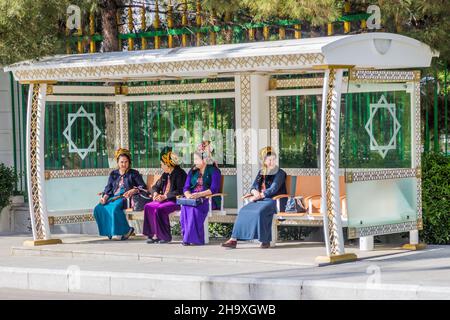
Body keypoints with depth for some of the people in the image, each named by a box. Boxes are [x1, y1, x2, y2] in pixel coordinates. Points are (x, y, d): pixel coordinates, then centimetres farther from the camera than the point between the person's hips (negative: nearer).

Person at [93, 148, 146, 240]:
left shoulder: (134, 173, 10)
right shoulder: (113, 174, 22)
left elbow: (143, 187, 2)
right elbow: (108, 188, 15)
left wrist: (133, 191, -18)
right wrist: (105, 197, -6)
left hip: (125, 198, -5)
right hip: (114, 197, 5)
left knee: (114, 208, -38)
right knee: (99, 209, -23)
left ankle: (126, 230, -24)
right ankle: (109, 231, -11)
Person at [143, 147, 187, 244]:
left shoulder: (179, 173, -9)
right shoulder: (165, 175, 18)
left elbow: (179, 191, -19)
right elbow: (155, 187, 26)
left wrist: (165, 196, -20)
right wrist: (155, 193, 2)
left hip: (176, 201, -9)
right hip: (165, 200, 9)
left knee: (159, 209, -30)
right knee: (148, 207, -13)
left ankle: (165, 236, -20)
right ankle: (154, 234, -15)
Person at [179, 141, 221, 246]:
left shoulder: (214, 171, 2)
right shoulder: (192, 171, 20)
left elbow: (214, 189, -11)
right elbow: (186, 188, 11)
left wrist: (199, 195, -24)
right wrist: (188, 195, -13)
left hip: (209, 199, -4)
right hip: (193, 199, 4)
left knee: (195, 207, -36)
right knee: (185, 206, -30)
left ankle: (194, 238, -35)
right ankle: (186, 236, -30)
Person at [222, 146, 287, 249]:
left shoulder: (280, 173, -1)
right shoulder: (261, 172, 18)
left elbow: (273, 190, -12)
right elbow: (254, 187, 12)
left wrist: (257, 197, -14)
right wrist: (255, 192, -13)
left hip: (275, 201, -6)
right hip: (261, 200, 6)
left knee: (260, 211, -36)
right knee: (243, 211, -20)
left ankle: (265, 240, -26)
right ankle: (234, 239, -26)